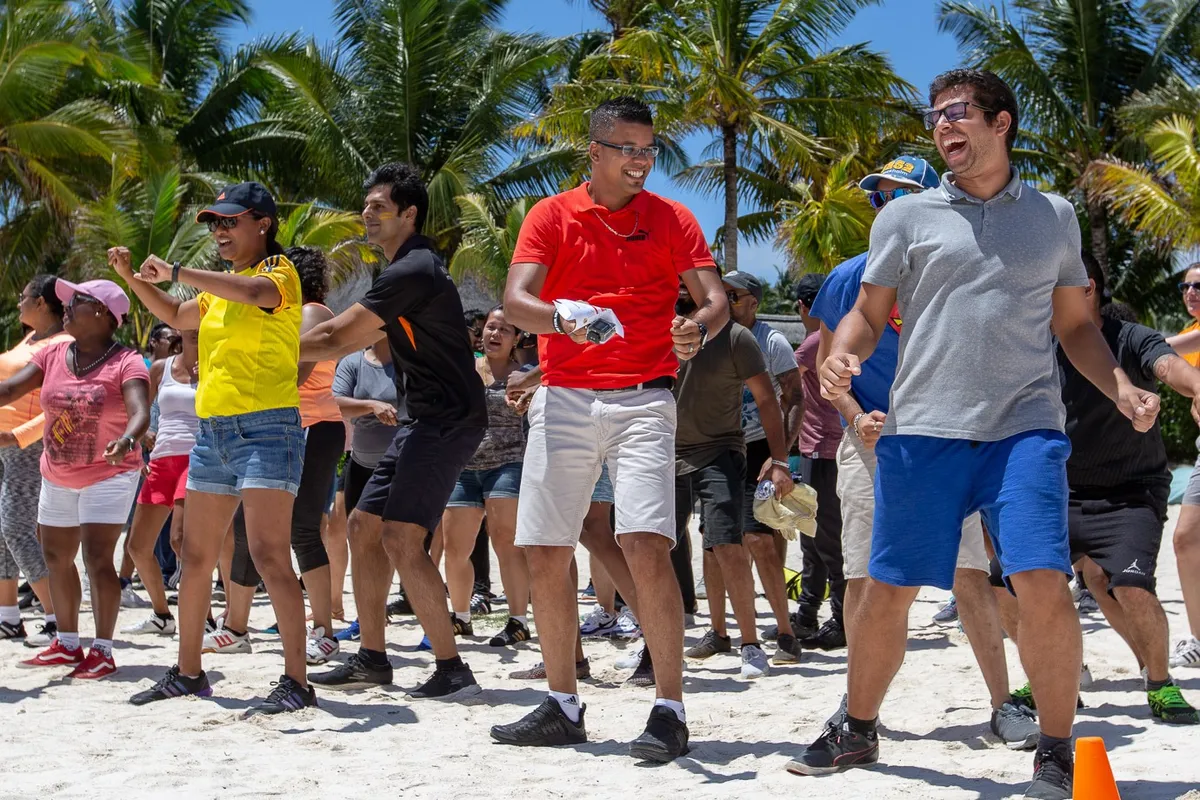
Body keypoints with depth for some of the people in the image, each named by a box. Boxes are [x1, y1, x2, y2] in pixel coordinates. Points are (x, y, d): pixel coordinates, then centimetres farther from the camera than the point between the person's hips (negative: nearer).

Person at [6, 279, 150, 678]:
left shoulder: (126, 363, -16)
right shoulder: (53, 355, 0)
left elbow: (140, 411, -30)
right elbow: (9, 389, -6)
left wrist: (127, 439, -51)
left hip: (108, 475, -7)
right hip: (57, 476, 7)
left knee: (97, 559, -13)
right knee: (56, 558, 14)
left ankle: (103, 651, -2)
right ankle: (67, 644, 29)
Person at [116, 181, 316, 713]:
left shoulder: (280, 273, -5)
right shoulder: (221, 287, 20)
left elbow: (252, 291, -28)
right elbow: (175, 316, 35)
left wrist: (176, 271, -21)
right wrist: (131, 277, 20)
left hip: (266, 429, -9)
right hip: (212, 430, 9)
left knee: (269, 557, -15)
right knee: (195, 557, 12)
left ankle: (296, 681, -13)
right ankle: (187, 673, 23)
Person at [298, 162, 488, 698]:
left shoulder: (412, 272, -16)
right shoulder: (408, 269, 17)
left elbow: (336, 336, -15)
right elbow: (353, 339, 22)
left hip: (448, 421, -11)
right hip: (426, 421, 11)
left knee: (401, 539, -17)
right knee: (364, 524, 13)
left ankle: (451, 670, -14)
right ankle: (371, 656, 20)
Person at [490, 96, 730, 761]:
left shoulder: (671, 219, 6)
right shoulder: (551, 216, 5)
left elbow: (715, 300, -1)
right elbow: (515, 300, -8)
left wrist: (698, 328, -24)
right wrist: (560, 317, -30)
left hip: (642, 400, -2)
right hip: (563, 399, 2)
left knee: (648, 546, -16)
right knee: (545, 553, 4)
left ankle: (669, 711, -8)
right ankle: (562, 707, 18)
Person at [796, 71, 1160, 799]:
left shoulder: (1055, 217, 14)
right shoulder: (908, 217, 10)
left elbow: (1076, 325, 19)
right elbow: (869, 314, 11)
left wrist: (1122, 389, 3)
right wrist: (841, 356, -11)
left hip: (1025, 429, 0)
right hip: (923, 429, 0)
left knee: (1044, 585, -15)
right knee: (888, 592, 4)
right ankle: (859, 732, 27)